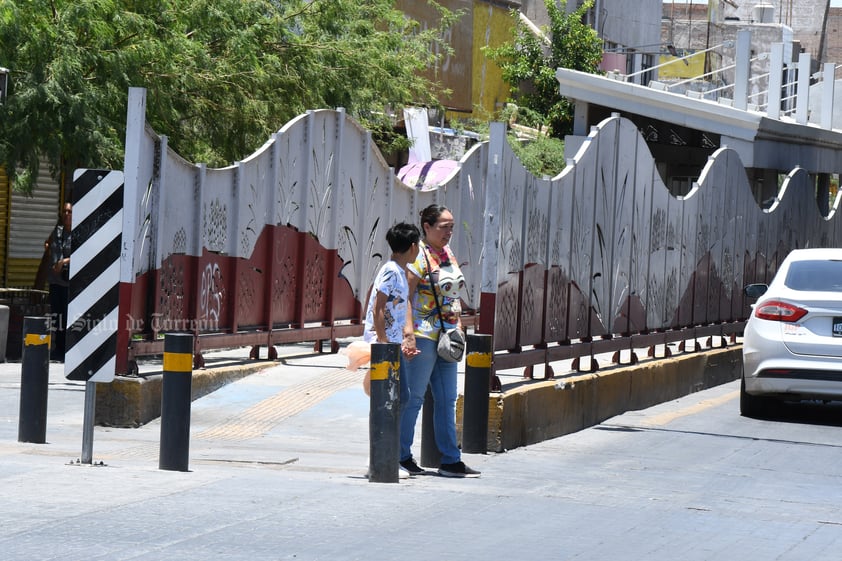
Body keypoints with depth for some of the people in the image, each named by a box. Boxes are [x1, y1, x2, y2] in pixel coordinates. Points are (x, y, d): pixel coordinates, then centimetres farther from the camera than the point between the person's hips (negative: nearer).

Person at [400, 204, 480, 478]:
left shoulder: (449, 255, 14)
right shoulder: (418, 256, -11)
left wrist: (458, 329, 17)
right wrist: (409, 333, -25)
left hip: (446, 337, 9)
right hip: (423, 336, -8)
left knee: (447, 399, 9)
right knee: (414, 397, -3)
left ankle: (451, 460, 11)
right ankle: (401, 455, 5)